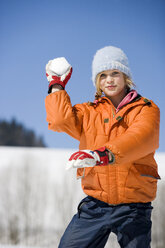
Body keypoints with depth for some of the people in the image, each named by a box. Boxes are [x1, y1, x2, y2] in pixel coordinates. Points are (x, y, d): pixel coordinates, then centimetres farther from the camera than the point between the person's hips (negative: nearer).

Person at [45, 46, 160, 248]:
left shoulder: (146, 109, 3)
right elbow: (61, 120, -5)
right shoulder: (89, 112, 14)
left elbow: (139, 139, -18)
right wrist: (57, 84, 7)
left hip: (133, 208, -2)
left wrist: (103, 154, -35)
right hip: (95, 205, 3)